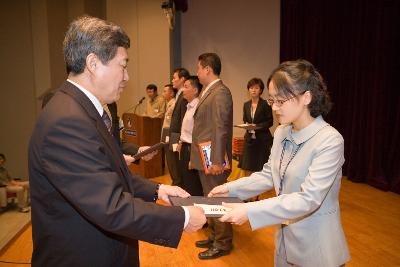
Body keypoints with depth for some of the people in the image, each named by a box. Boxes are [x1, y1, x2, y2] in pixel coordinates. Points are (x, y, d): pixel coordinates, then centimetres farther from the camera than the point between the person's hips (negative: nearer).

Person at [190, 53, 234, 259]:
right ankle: (214, 237, 36)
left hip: (213, 159, -10)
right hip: (204, 158, 10)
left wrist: (217, 161, -23)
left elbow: (221, 129, -21)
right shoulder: (209, 91, 15)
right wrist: (195, 157, 16)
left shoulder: (220, 92, -15)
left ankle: (222, 244, 20)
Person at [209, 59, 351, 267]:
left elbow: (309, 199, -28)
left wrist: (250, 211, -34)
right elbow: (269, 175, 5)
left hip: (316, 248, -6)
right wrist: (231, 188, -6)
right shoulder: (281, 133, -1)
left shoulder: (330, 140, -23)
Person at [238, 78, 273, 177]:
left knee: (261, 168, 0)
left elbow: (270, 122, -6)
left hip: (262, 140, -4)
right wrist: (247, 125, -4)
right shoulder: (246, 105, 9)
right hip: (249, 139, 5)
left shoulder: (265, 104, -6)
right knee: (247, 169, 6)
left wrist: (256, 126, -16)